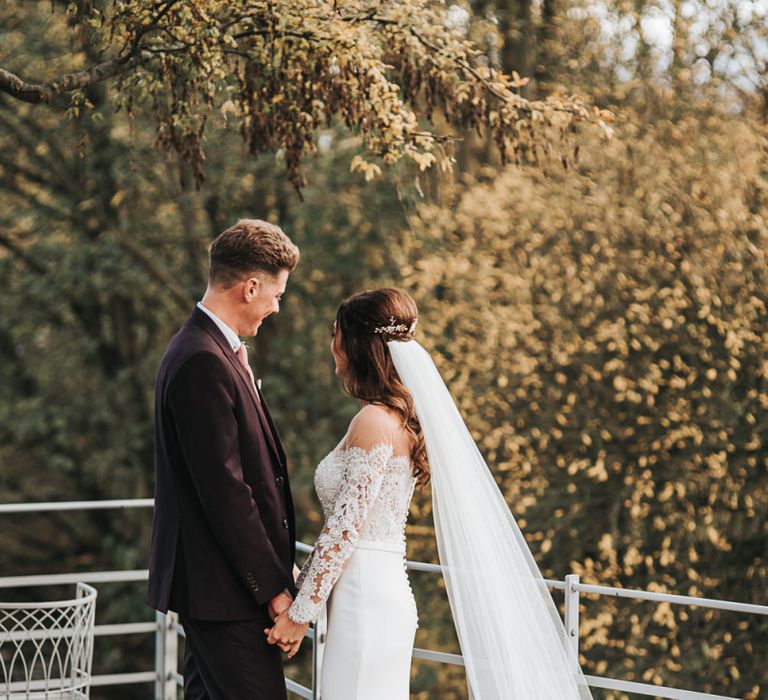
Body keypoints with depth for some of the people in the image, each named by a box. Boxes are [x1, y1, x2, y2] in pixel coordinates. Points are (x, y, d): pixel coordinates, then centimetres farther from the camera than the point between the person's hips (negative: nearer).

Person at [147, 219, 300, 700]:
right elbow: (223, 489, -22)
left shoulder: (210, 350, 14)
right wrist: (272, 586, -18)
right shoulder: (204, 363, -19)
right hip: (223, 587, -11)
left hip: (213, 584, 11)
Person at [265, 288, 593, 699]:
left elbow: (345, 527, -18)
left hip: (365, 602, -9)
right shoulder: (397, 418, 13)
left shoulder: (375, 421, -14)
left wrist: (300, 613, -12)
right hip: (384, 595, 9)